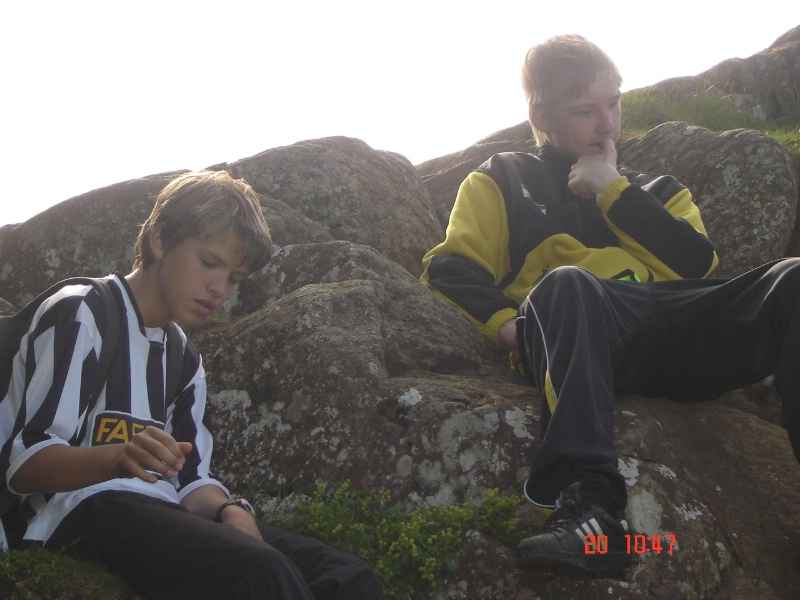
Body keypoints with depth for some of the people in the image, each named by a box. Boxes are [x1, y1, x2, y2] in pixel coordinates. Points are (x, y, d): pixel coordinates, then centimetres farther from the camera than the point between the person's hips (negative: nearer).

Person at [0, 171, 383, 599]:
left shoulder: (184, 359, 22)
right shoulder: (78, 315, -3)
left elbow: (191, 479, 12)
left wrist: (230, 512, -11)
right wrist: (120, 457, -32)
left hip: (159, 516, 7)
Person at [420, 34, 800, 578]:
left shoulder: (657, 190, 33)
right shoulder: (502, 181, 25)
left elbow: (700, 268, 12)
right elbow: (450, 270, 10)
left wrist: (614, 191, 9)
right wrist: (507, 324, -10)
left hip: (673, 333, 3)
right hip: (575, 329, -3)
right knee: (567, 283, -38)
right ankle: (587, 499, -54)